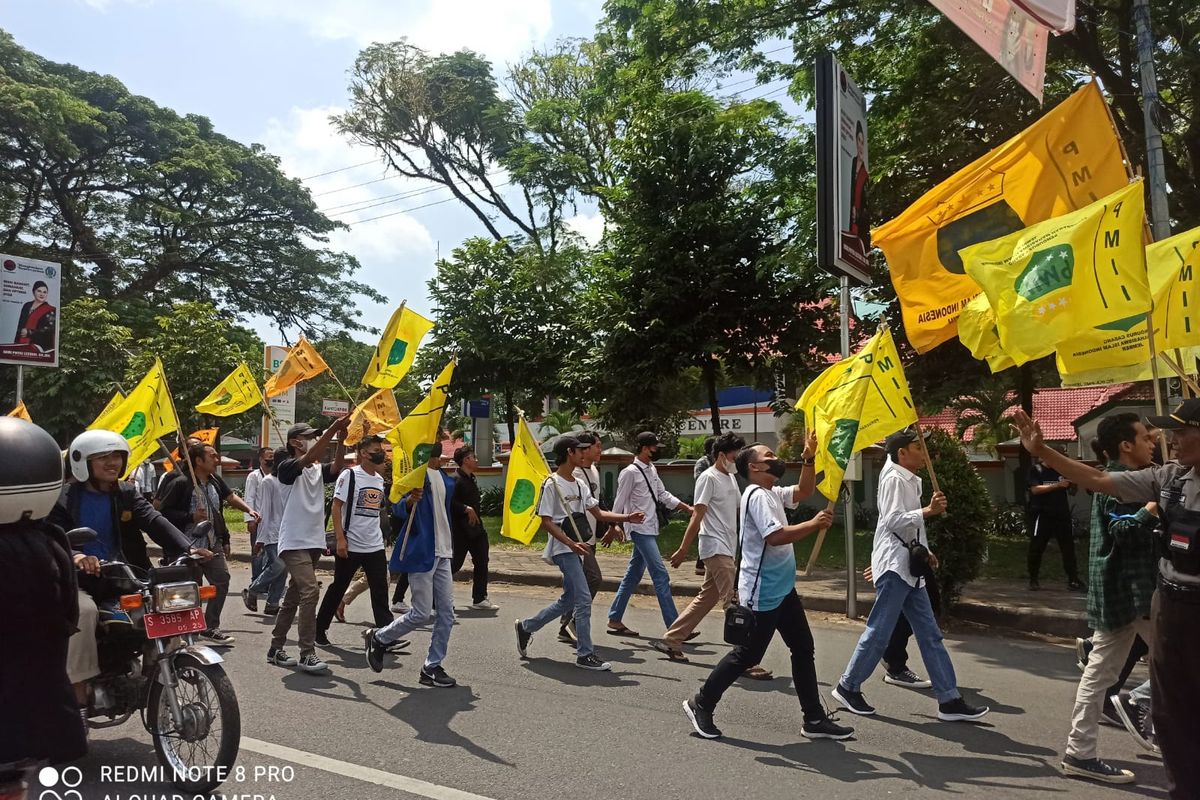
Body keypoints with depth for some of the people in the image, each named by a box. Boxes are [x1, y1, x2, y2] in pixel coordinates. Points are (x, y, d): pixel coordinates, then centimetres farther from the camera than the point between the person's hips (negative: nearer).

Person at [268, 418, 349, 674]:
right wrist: (333, 428, -34)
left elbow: (336, 468, -8)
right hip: (294, 542, -8)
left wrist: (341, 439, -22)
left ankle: (276, 648, 25)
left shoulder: (319, 470, 13)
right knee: (310, 591, -19)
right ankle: (307, 654, -16)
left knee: (293, 597, 14)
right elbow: (309, 458, -26)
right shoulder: (286, 467, -7)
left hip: (314, 542, 8)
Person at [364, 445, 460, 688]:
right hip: (420, 552, -8)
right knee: (422, 613, -5)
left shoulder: (445, 478, 15)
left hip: (442, 553, 8)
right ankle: (378, 638, 18)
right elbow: (397, 509, -15)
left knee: (446, 613, 5)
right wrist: (409, 500, -37)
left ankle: (432, 667, 13)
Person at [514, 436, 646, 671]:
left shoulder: (580, 484, 15)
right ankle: (585, 655, -3)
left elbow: (599, 514, 15)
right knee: (584, 599, -11)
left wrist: (627, 518, 2)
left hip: (577, 549, 9)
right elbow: (546, 521, -15)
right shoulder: (552, 484, -11)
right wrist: (571, 543, -24)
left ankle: (526, 627, 31)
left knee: (568, 599, 14)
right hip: (564, 549, -9)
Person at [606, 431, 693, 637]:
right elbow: (620, 502, -9)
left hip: (650, 530, 9)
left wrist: (687, 508, 12)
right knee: (660, 575, -11)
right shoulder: (631, 472, -12)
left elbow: (663, 495, 18)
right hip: (641, 529, -9)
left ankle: (614, 619, 21)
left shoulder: (652, 470, 13)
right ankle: (674, 626, -10)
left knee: (633, 575, 13)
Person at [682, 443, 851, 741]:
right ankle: (701, 704, 13)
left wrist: (809, 458, 7)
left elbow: (803, 490, 21)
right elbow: (775, 536, -27)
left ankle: (814, 719, 20)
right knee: (746, 654, -2)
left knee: (803, 649, 13)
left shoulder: (774, 493, 12)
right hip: (762, 593, -10)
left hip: (783, 590, 10)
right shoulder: (757, 496, -18)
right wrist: (814, 524, -20)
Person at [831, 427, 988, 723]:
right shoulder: (894, 479, -11)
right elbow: (893, 520, -21)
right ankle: (848, 687, 8)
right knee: (879, 632, -4)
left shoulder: (909, 481, 18)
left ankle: (949, 700, 11)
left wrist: (926, 552, 15)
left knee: (930, 634, 8)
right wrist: (929, 511, -23)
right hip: (893, 565, -10)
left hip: (909, 567, 10)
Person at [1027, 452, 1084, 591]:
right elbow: (1035, 489, -12)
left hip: (1062, 514, 4)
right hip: (1041, 515, -4)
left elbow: (1072, 490, 16)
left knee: (1068, 546, 1)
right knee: (1036, 548, 1)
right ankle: (1033, 579, 10)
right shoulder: (1035, 470, 0)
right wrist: (1057, 485, -19)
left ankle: (1073, 579, 5)